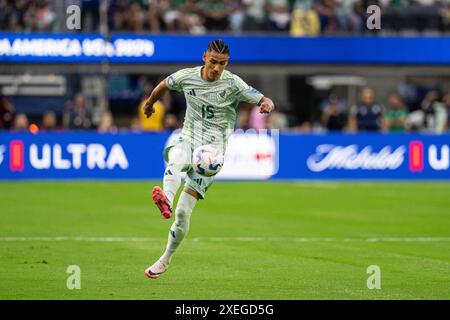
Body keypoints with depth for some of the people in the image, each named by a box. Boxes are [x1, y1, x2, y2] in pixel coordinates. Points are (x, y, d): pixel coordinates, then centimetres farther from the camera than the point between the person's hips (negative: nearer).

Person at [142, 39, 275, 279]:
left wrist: (266, 105, -31)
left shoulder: (233, 83, -7)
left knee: (183, 211, -9)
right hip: (188, 139, 2)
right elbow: (164, 85, 22)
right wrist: (150, 103, 38)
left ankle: (165, 260, 7)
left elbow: (265, 101, -7)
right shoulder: (187, 76, 0)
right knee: (175, 160, -39)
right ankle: (165, 200, -67)